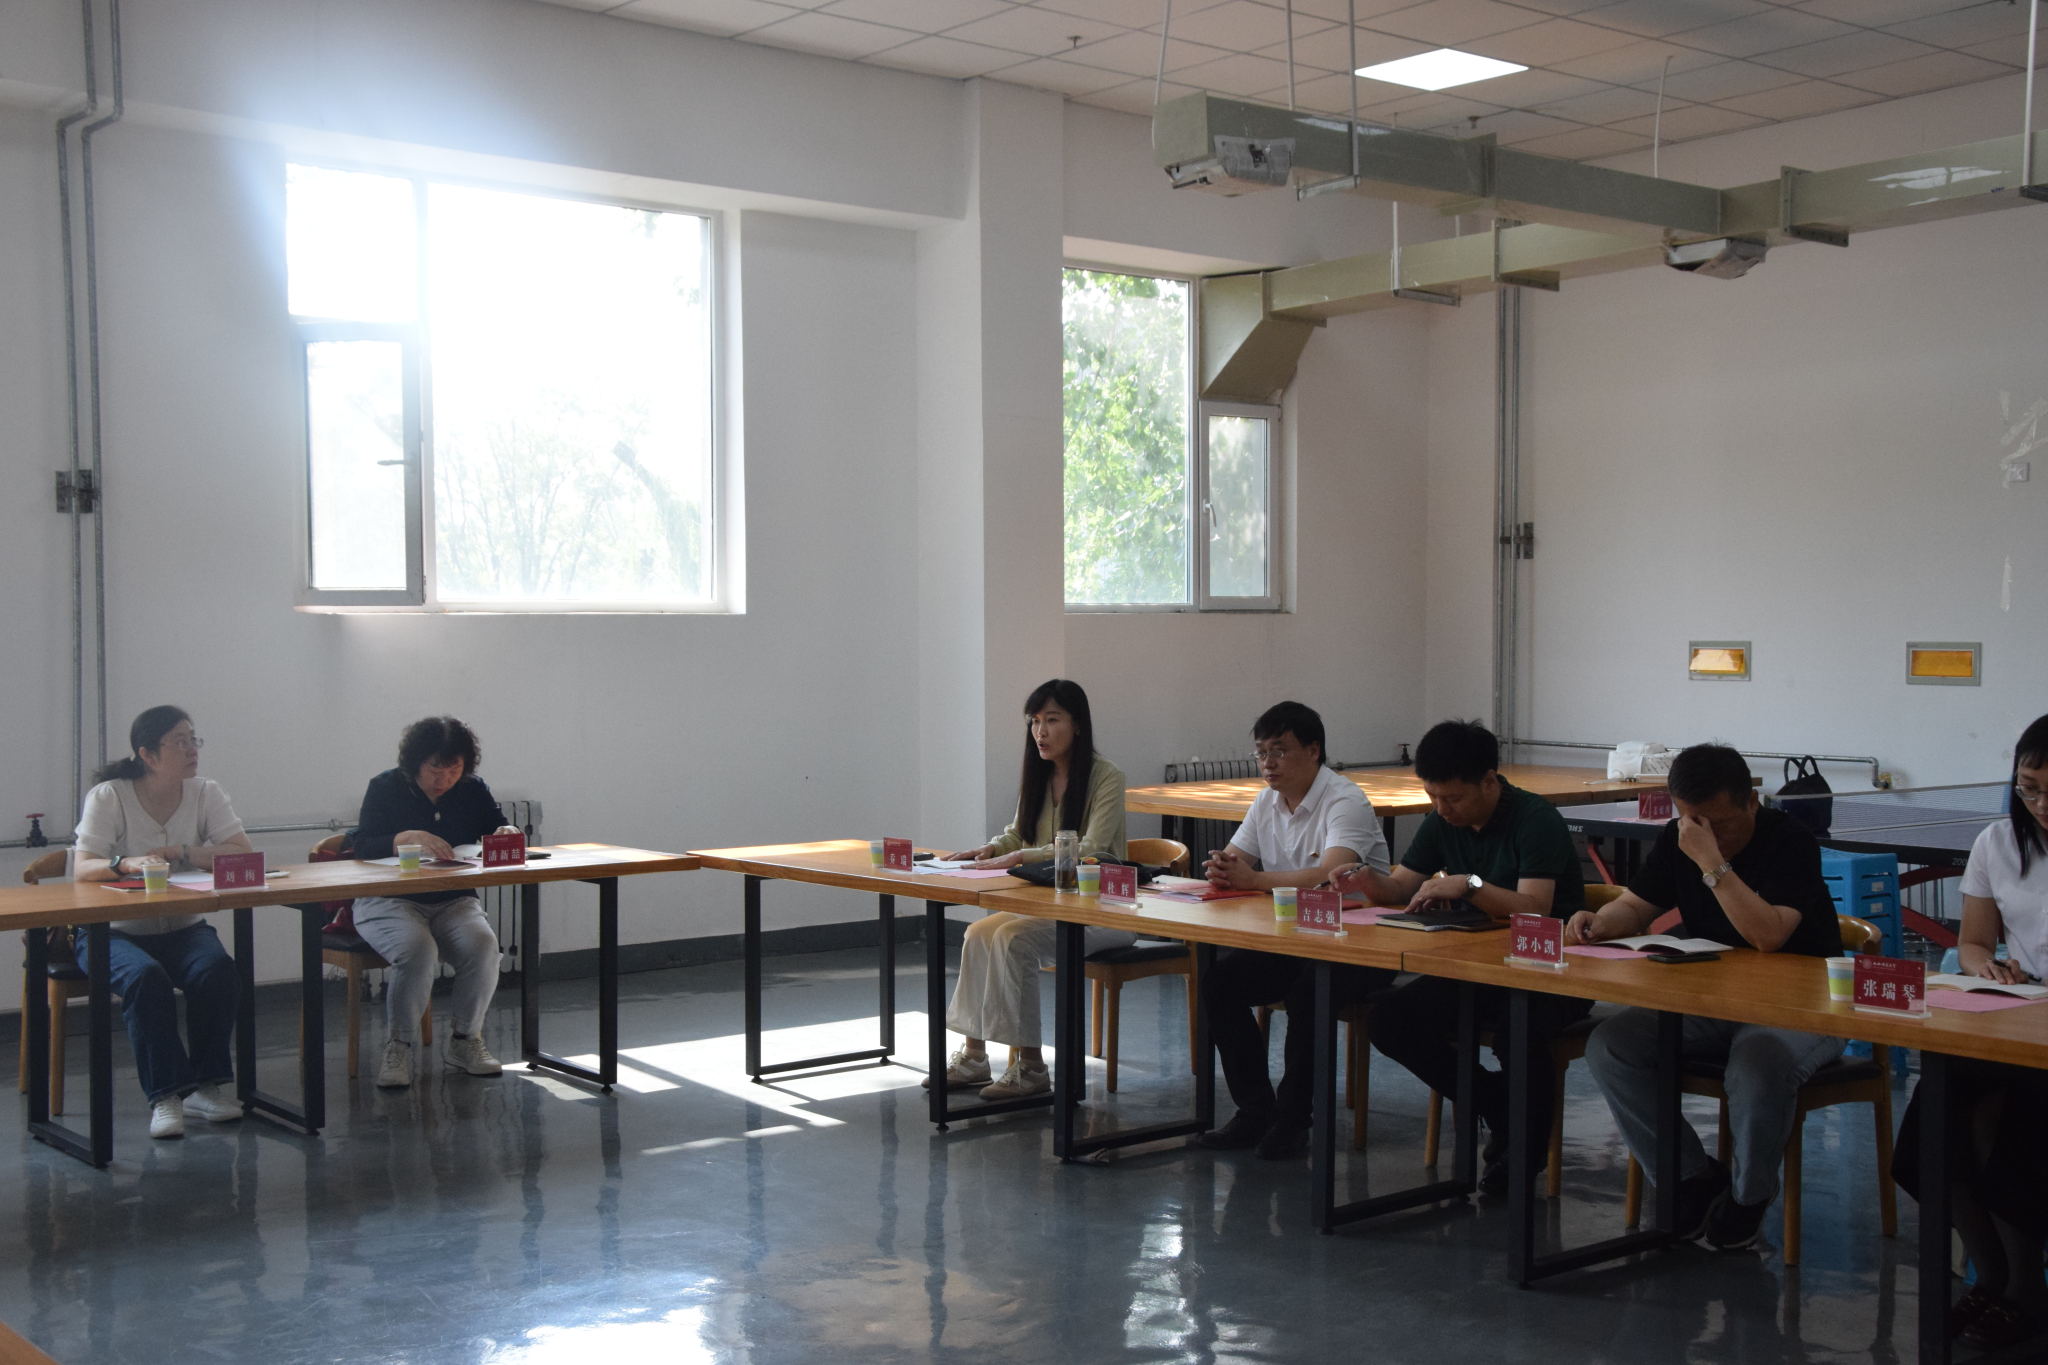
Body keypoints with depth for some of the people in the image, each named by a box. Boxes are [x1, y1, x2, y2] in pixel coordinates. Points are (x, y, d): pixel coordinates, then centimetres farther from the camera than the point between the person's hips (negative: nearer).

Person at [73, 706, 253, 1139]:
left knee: (218, 970, -28)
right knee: (146, 978, -34)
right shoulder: (108, 797, -8)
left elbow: (244, 854, -10)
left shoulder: (205, 793, 1)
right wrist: (127, 864, -40)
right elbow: (83, 870, -19)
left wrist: (183, 853, -22)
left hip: (182, 929, 3)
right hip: (116, 932, -3)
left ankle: (204, 1086, -16)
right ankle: (165, 1097, -27)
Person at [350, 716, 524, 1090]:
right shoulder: (386, 787, -1)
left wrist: (508, 833, -13)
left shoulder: (473, 790, 9)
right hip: (389, 901, -3)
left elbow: (499, 830, 13)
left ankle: (465, 1039, -6)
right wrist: (410, 838, -29)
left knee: (483, 947, -28)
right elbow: (361, 846, -11)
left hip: (453, 903, 3)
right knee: (418, 953, -35)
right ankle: (398, 1046, -14)